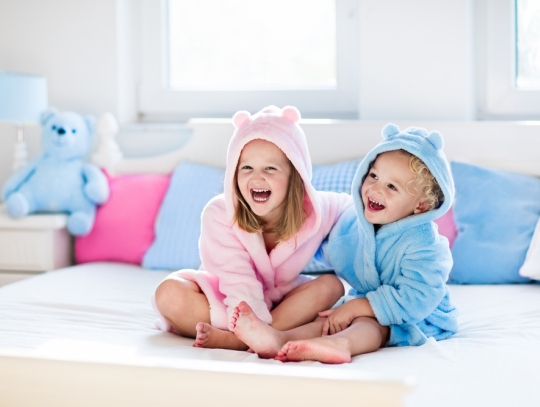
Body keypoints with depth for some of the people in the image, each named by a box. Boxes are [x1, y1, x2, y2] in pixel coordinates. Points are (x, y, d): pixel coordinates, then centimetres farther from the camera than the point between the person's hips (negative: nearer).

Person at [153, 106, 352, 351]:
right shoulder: (219, 215, -26)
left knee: (331, 285, -24)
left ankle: (233, 339, -31)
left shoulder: (315, 211, -19)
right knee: (170, 293, -27)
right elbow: (240, 285, -31)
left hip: (282, 301, 3)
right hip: (228, 301, -2)